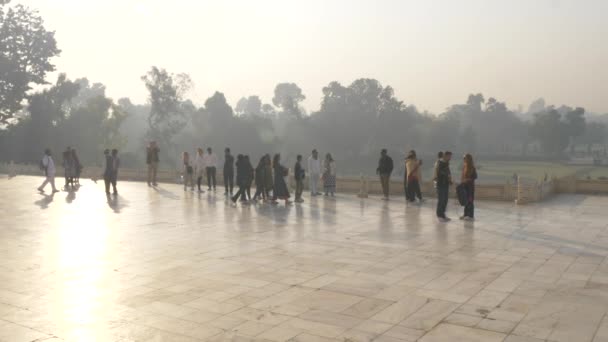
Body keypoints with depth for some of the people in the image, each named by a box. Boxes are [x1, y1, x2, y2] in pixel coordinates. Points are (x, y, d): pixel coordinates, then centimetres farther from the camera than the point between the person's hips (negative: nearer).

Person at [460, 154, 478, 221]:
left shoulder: (472, 167, -11)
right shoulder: (464, 166, 9)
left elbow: (475, 176, -11)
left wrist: (468, 180, -20)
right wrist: (462, 181, 4)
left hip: (470, 185, -7)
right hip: (464, 185, 7)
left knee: (470, 200, -5)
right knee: (465, 200, 11)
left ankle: (471, 216, -1)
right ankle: (466, 214, 19)